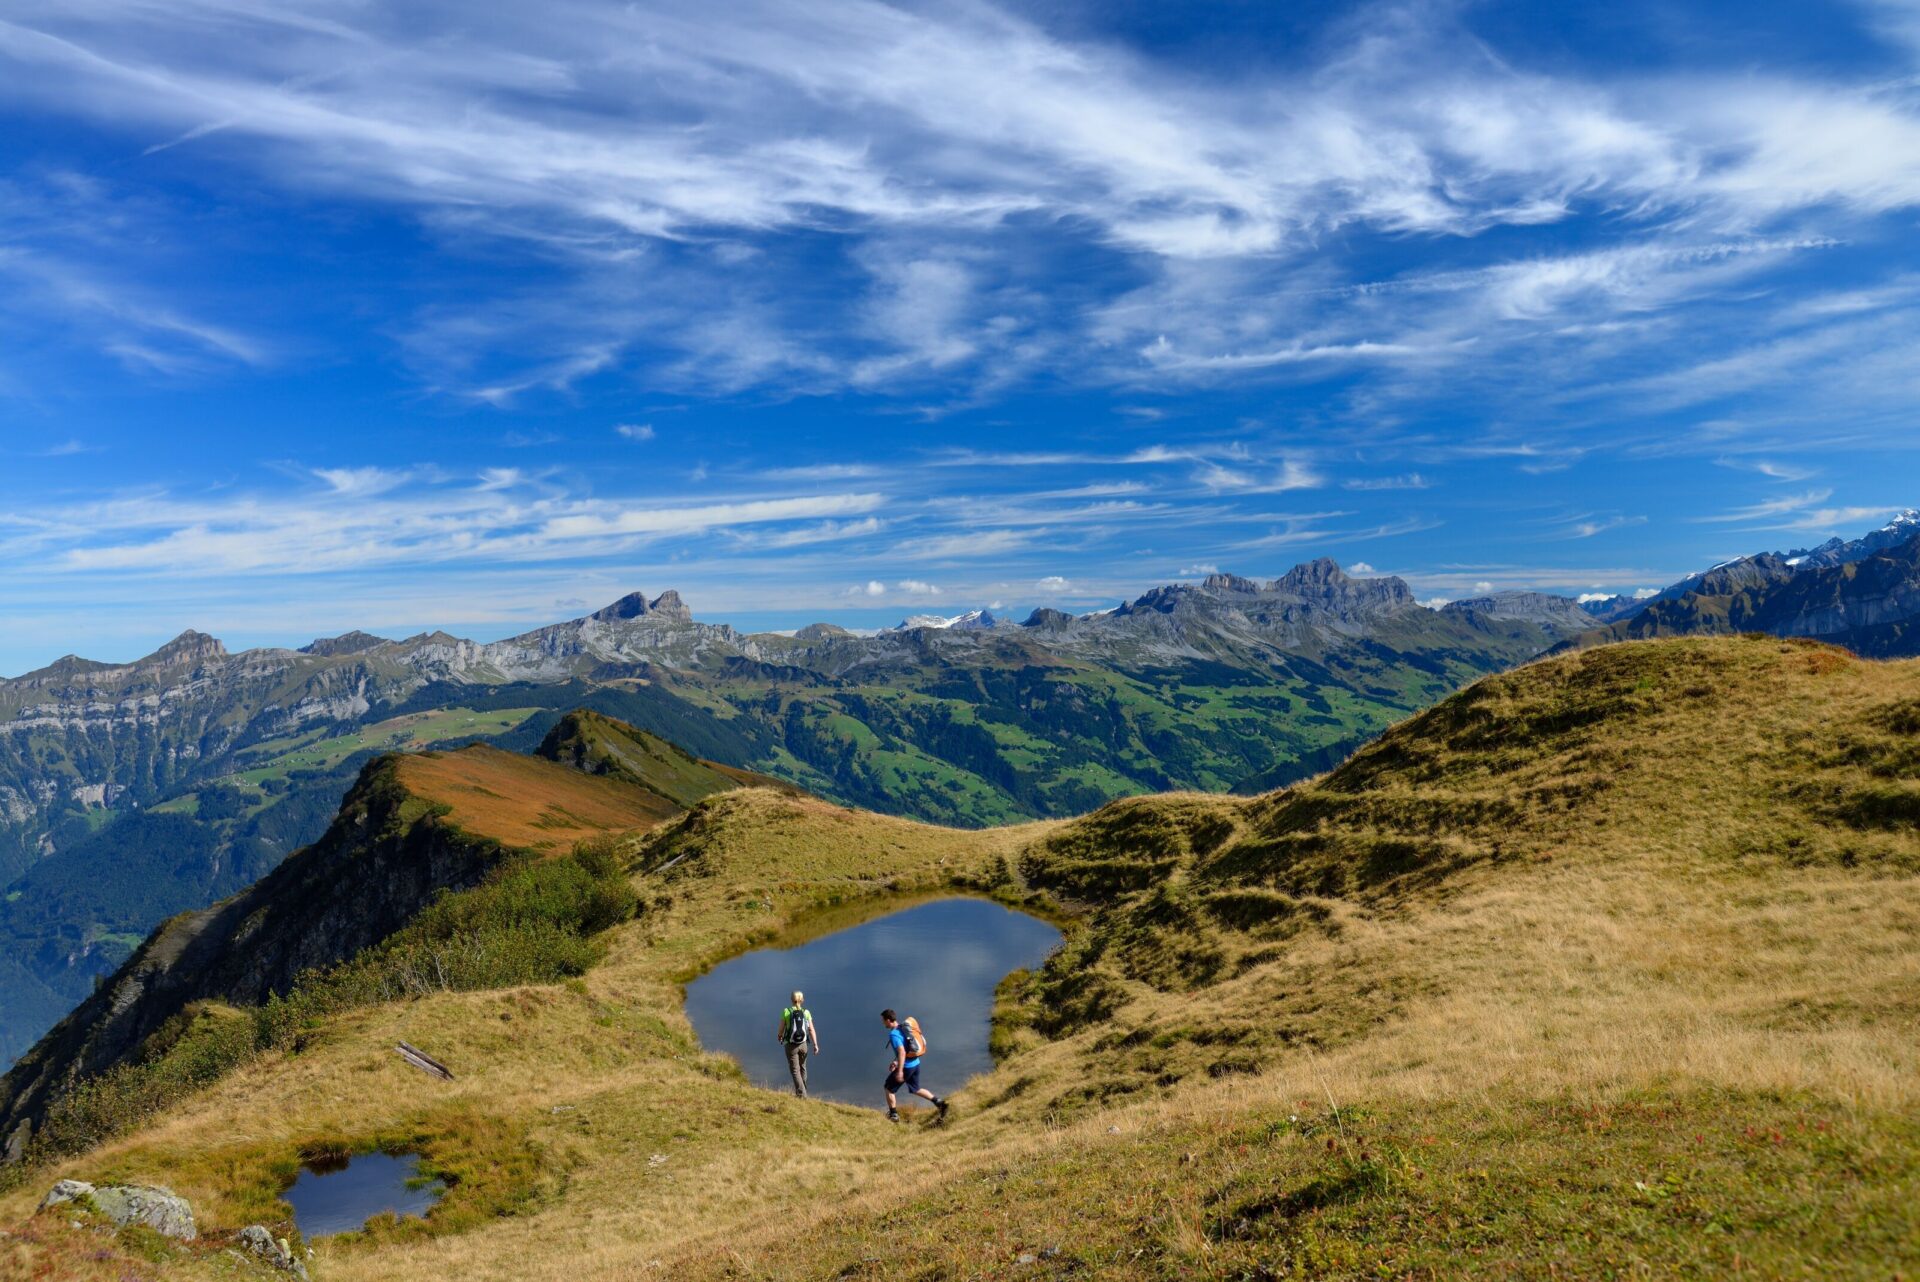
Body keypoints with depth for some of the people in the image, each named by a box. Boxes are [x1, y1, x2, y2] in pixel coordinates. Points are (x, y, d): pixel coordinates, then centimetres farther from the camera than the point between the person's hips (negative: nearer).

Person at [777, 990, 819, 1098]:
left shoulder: (786, 1012, -11)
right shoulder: (806, 1013, -6)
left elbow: (782, 1028, -4)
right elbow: (811, 1030, -10)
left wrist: (780, 1037, 18)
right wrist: (815, 1044, -8)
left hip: (791, 1045, -3)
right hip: (803, 1045, 3)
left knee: (795, 1070, 3)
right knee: (802, 1068, 23)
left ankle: (802, 1094, -6)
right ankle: (802, 1089, 37)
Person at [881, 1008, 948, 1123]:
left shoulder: (893, 1034, -20)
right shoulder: (903, 1028, 9)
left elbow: (902, 1052, -28)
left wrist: (899, 1071, -26)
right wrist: (896, 1061, 25)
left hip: (906, 1067, -9)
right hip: (915, 1063, 9)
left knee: (889, 1088, 11)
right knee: (916, 1089, 23)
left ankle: (893, 1115, 21)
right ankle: (939, 1102, 14)